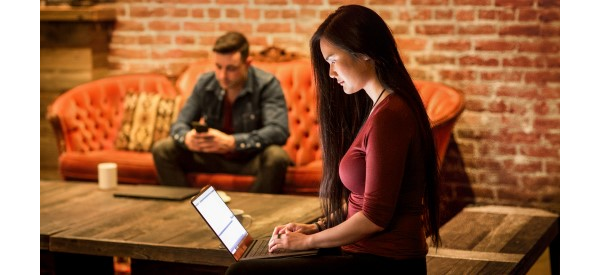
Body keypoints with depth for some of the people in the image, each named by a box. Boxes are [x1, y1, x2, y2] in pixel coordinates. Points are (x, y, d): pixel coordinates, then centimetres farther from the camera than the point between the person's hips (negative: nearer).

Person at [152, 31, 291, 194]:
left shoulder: (267, 85, -17)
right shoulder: (205, 83, -4)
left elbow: (279, 130, -29)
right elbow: (180, 124, -1)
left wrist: (231, 142, -41)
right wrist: (187, 138, -28)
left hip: (252, 159, -4)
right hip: (214, 157, 4)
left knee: (276, 157, -36)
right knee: (162, 150, -12)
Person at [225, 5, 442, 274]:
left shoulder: (387, 115, -19)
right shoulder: (381, 106, 12)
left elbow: (375, 217, -19)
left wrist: (308, 240, -8)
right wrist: (316, 227, 9)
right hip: (371, 251, 10)